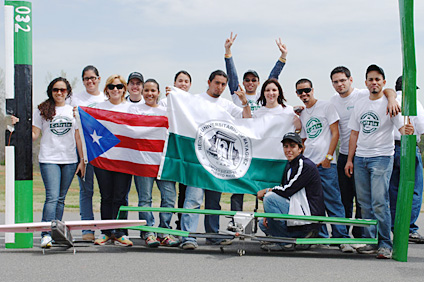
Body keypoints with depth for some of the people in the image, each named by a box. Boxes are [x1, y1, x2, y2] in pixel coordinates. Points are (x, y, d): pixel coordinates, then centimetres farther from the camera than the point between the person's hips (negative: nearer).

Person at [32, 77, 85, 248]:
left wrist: (82, 160, 8)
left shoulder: (73, 111, 12)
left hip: (70, 160, 3)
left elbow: (78, 137, 12)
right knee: (52, 197, -15)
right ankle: (46, 234, -17)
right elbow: (34, 135, 5)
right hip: (48, 160, -3)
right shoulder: (42, 111, 6)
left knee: (61, 199, 5)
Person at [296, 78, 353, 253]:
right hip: (307, 164, 6)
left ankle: (341, 238, -4)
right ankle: (321, 237, 13)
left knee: (333, 202, -7)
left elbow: (335, 133, -4)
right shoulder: (302, 115, 18)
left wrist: (328, 157, -11)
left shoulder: (326, 107, 1)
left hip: (326, 164, -6)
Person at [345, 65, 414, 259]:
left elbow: (402, 128, -12)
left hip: (382, 157, -5)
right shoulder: (360, 104, 12)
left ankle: (385, 244, -4)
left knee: (379, 202, -12)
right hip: (360, 158, 5)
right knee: (364, 202, 7)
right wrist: (350, 159, 12)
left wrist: (407, 131, -36)